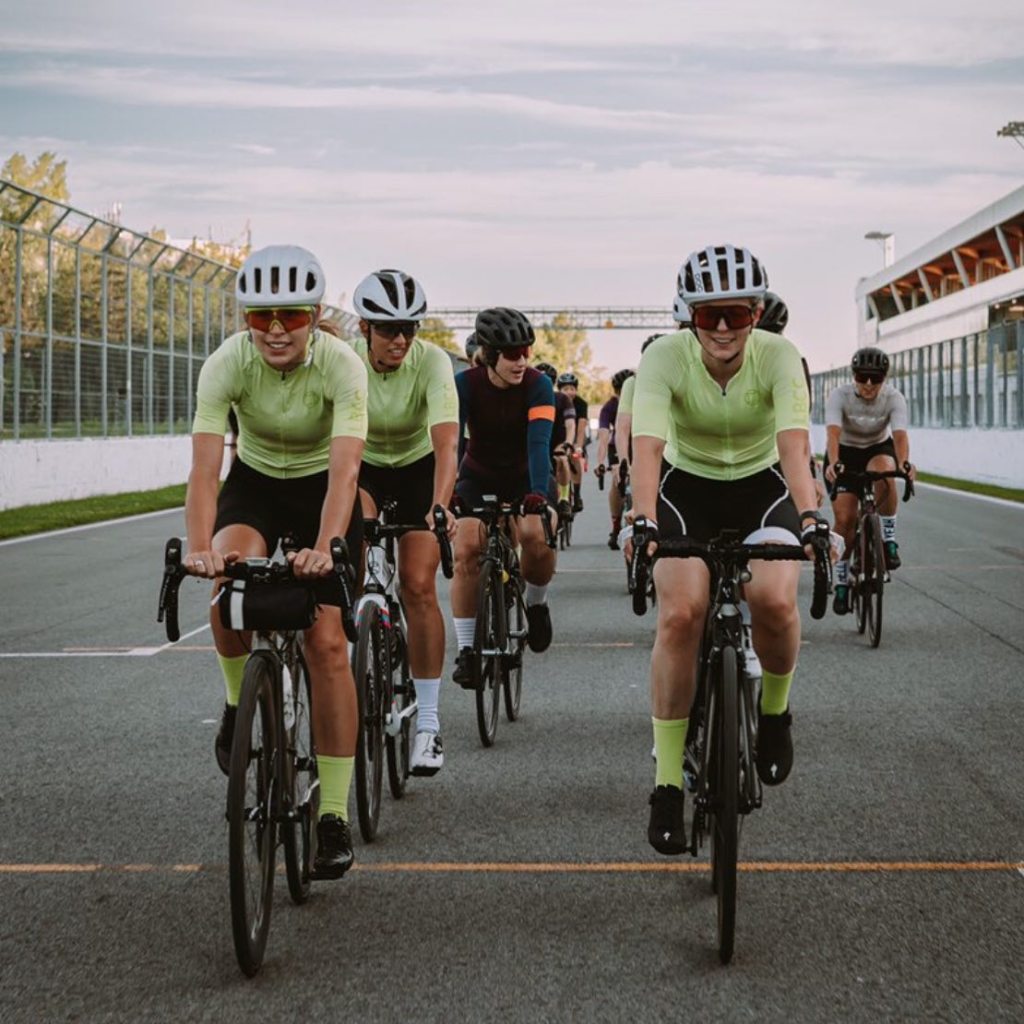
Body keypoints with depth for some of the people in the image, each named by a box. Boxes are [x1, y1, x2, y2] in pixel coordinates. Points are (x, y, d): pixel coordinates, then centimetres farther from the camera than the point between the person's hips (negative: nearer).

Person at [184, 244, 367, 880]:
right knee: (232, 570, -33)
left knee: (327, 643, -13)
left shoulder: (342, 366, -27)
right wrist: (201, 547, -48)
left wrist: (324, 548, -52)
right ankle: (240, 700, -3)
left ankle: (335, 816, -5)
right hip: (255, 484, 1)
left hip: (322, 489, -1)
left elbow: (345, 468, -37)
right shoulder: (227, 365, -23)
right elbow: (206, 465, -32)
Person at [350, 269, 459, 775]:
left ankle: (428, 723, -2)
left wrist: (440, 505, -54)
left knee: (418, 587, -11)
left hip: (418, 469, -1)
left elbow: (445, 440, -38)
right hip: (363, 467, 1)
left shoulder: (432, 362, -27)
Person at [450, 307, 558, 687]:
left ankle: (536, 603, 3)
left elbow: (539, 442, -31)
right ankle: (466, 650, -11)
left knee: (537, 538, -29)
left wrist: (539, 496, -46)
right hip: (479, 477, 1)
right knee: (466, 549, -21)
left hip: (525, 477, -1)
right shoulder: (466, 384, -19)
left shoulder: (538, 385, -20)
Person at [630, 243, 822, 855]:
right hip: (686, 488, 0)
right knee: (680, 614, -22)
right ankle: (668, 786, -12)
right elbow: (647, 445, -33)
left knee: (775, 601, -28)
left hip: (762, 487, 0)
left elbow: (794, 443, -35)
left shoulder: (777, 356, -21)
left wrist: (808, 516, -51)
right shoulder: (666, 358, -21)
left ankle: (774, 709, 5)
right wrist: (643, 522, -50)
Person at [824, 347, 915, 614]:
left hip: (879, 449, 0)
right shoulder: (839, 396, -24)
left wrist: (905, 463, -55)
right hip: (845, 453, 0)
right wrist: (833, 464, -57)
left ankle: (888, 538, -19)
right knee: (844, 519, -13)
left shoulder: (894, 399, -21)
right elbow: (833, 433, -38)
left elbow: (900, 434, -35)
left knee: (884, 474, -37)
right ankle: (841, 581, 5)